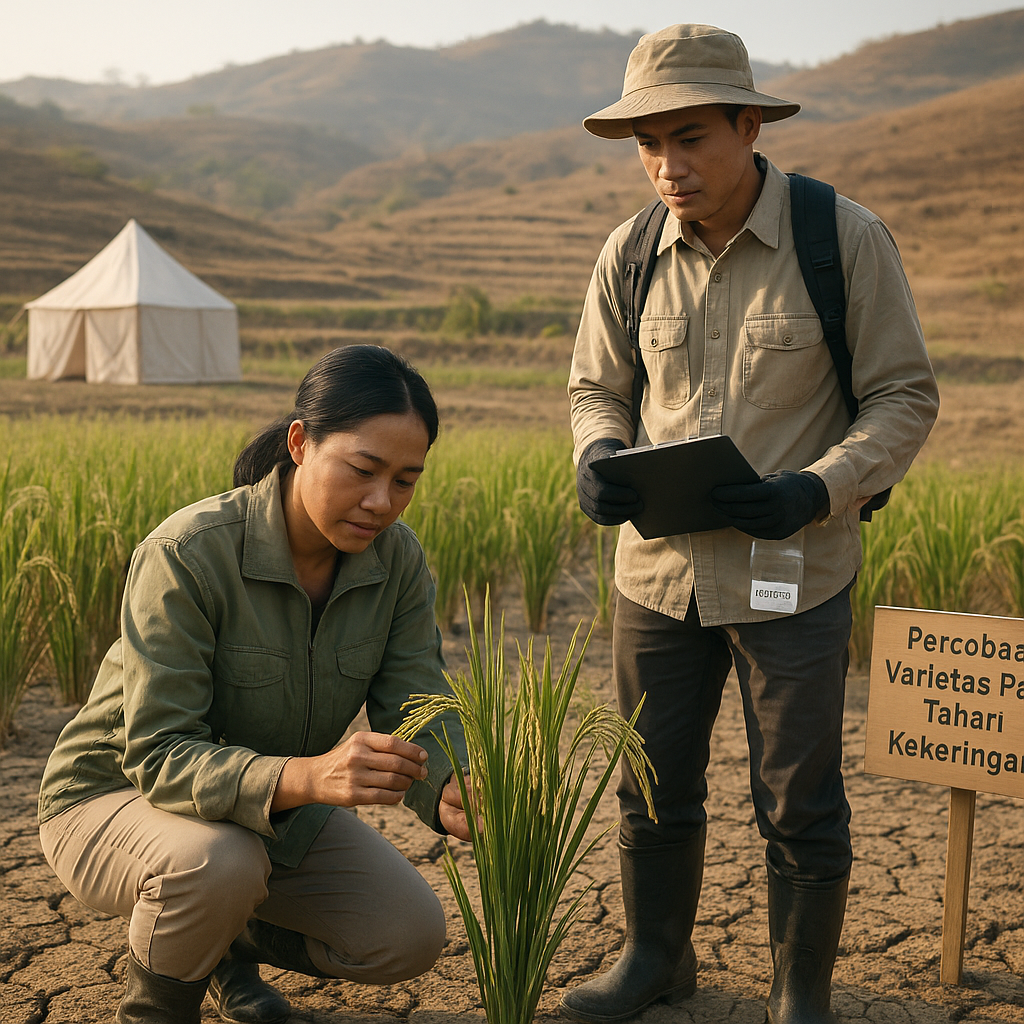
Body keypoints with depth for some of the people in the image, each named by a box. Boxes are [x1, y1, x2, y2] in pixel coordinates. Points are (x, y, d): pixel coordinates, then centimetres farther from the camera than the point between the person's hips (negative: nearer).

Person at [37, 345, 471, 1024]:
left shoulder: (398, 560, -12)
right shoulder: (186, 555, -31)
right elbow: (156, 757, -33)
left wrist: (450, 792, -39)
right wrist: (306, 777, -51)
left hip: (275, 804, 6)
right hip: (114, 798, -5)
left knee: (413, 937, -8)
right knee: (219, 862, -38)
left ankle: (229, 939, 21)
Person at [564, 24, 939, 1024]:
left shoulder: (845, 238, -10)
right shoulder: (629, 255, 1)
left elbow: (905, 396, -6)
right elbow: (596, 387, 12)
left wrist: (817, 490, -22)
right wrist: (597, 461, -11)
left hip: (792, 573, -3)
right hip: (657, 568, 4)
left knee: (799, 804, 9)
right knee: (653, 788, 16)